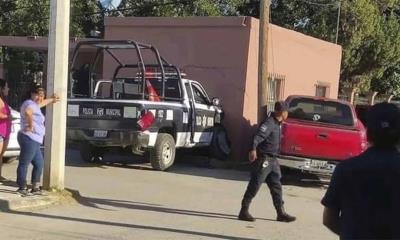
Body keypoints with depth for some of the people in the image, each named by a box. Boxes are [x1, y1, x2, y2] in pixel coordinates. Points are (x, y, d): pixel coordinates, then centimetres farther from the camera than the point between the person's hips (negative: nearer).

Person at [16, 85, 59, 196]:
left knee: (39, 164, 15)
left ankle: (35, 188, 22)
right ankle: (22, 188, -2)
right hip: (29, 139, -11)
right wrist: (30, 125, -25)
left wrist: (51, 99, 58)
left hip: (34, 141, 11)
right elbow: (28, 112, -36)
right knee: (24, 163, -5)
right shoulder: (29, 103, -11)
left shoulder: (34, 104, 20)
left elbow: (41, 103, 45)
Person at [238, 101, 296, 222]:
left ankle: (281, 213, 17)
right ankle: (244, 212, 3)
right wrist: (253, 150, -46)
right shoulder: (269, 123, -17)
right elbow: (258, 136, -31)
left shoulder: (277, 124, 12)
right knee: (254, 185, -4)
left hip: (272, 160, 10)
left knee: (276, 187, 11)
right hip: (264, 159, -10)